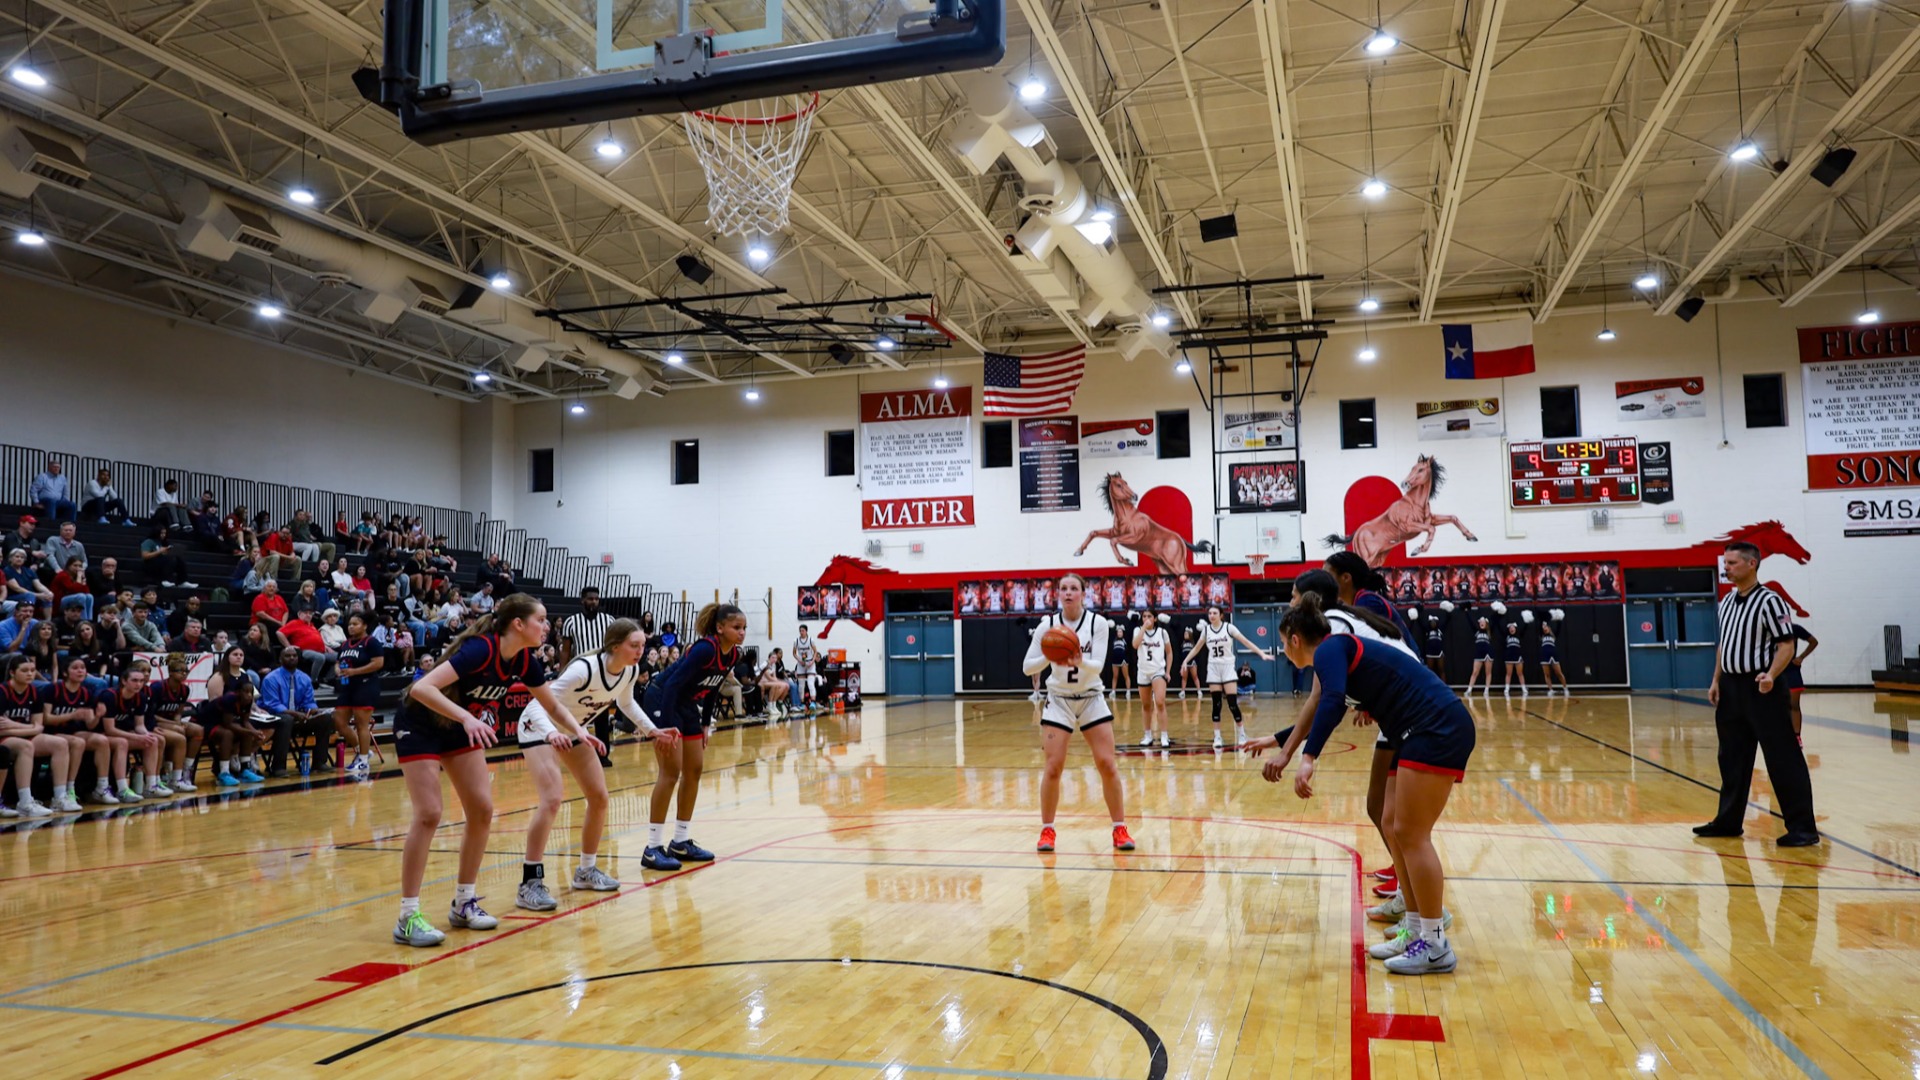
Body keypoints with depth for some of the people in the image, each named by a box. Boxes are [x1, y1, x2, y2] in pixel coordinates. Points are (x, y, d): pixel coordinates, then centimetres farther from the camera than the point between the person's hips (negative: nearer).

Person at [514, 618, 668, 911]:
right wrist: (552, 734, -53)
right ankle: (530, 884, -16)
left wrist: (652, 730, 3)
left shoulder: (631, 670, -13)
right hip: (540, 726, -8)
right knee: (552, 799, -23)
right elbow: (540, 703, -36)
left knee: (599, 798, 5)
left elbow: (626, 703, 10)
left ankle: (586, 870, 22)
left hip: (575, 729, 8)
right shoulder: (585, 668, -35)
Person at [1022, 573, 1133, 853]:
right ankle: (1047, 831, 8)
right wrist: (1048, 658, -28)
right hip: (1058, 701, 0)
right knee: (1053, 767, -7)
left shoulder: (1098, 623, -9)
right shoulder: (1047, 625, -7)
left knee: (1107, 765, -4)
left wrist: (1080, 662, -38)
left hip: (1092, 700, 0)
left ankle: (1120, 829, 9)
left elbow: (1098, 664, -17)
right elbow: (1027, 667, -8)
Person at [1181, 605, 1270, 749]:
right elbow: (1197, 648, 15)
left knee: (1233, 703, -7)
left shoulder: (1229, 627, -5)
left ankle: (1242, 735, 6)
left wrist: (1262, 653, -16)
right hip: (1213, 669, 3)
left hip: (1228, 668, -2)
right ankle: (1217, 737, 5)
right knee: (1216, 704, 1)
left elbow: (1246, 642, -8)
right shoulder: (1206, 630, 4)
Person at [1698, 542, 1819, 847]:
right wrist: (1716, 681, 16)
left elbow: (1787, 644, -14)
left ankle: (1802, 827, 1)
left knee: (1783, 759, -5)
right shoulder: (1726, 602, 12)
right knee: (1732, 758, 14)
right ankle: (1728, 821, 23)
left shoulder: (1769, 601, -11)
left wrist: (1771, 675, -29)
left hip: (1760, 688, -8)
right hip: (1731, 688, 8)